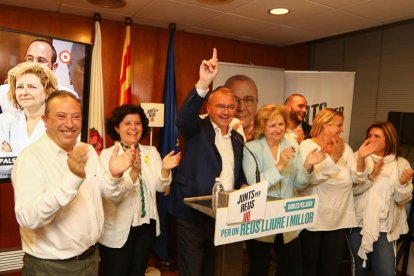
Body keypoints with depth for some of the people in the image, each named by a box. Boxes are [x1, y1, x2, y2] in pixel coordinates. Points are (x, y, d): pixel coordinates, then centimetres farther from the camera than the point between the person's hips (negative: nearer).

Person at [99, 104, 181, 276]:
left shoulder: (151, 152, 2)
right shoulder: (107, 155, -12)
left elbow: (161, 187, -4)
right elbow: (113, 195, -23)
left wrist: (165, 169, -24)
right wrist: (134, 172, -39)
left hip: (147, 225, 4)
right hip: (118, 230, -4)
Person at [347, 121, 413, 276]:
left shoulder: (401, 164, -1)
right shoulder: (360, 158, -4)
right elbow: (352, 189, -12)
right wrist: (371, 175, -23)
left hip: (385, 227, 0)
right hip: (358, 223, 0)